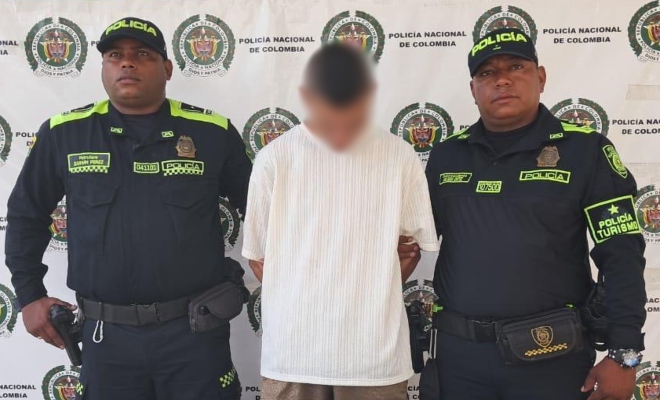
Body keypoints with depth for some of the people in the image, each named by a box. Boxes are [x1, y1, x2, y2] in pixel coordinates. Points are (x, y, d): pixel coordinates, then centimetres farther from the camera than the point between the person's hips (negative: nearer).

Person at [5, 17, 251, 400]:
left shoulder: (212, 132, -2)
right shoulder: (65, 133, 1)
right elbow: (26, 212, 13)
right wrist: (30, 295, 10)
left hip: (196, 330, -1)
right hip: (107, 334, 2)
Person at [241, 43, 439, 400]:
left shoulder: (399, 158, -4)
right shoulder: (275, 159, -6)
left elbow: (412, 244, 7)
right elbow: (258, 253, 3)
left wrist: (370, 301, 3)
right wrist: (300, 303, -1)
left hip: (376, 355, 1)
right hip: (291, 351, 0)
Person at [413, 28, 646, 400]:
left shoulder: (585, 149, -5)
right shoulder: (446, 155, 4)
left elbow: (622, 257, -6)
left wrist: (624, 354, -9)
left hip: (550, 354, -2)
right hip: (458, 350, 3)